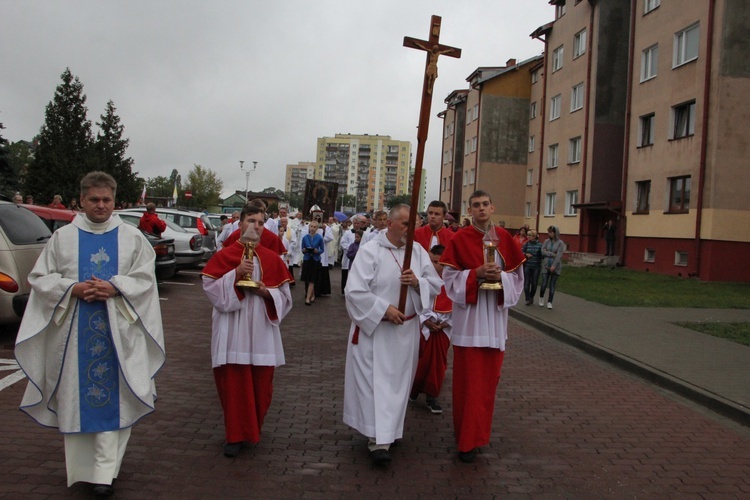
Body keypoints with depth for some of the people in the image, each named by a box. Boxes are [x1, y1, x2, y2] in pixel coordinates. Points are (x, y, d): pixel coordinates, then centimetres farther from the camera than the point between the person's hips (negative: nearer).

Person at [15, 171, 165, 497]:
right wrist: (72, 288, -13)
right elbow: (40, 278, 5)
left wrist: (114, 287, -17)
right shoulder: (62, 237, 6)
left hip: (116, 331, -1)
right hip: (74, 332, 1)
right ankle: (80, 466, 23)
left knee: (111, 396, -1)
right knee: (78, 394, 7)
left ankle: (104, 471, 3)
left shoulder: (132, 237, 4)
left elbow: (144, 278, 1)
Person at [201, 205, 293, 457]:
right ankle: (236, 434, 13)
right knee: (234, 381, 0)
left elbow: (284, 294, 8)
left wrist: (267, 292, -12)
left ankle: (253, 428, 29)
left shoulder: (272, 258, 7)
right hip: (232, 330, -2)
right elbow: (210, 287, -6)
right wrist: (236, 273, -18)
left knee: (260, 382, 7)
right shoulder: (224, 255, 1)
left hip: (262, 329, 2)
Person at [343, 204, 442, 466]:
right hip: (374, 328, -5)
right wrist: (384, 309, -20)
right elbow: (355, 291, -15)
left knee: (398, 381, 13)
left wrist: (418, 282, -17)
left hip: (406, 330, 5)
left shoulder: (418, 251, 3)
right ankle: (378, 439, 2)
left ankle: (387, 432, 29)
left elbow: (436, 285, 4)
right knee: (376, 382, -3)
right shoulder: (369, 251, -10)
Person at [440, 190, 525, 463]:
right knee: (468, 377, -1)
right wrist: (476, 274, -20)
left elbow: (517, 275, 8)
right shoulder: (459, 239, -4)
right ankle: (468, 439, 8)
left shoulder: (504, 238, 5)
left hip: (494, 315, 4)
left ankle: (479, 429, 28)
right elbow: (449, 277, -6)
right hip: (468, 316, -3)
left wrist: (500, 275, -13)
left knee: (489, 375, 10)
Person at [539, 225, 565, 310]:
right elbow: (543, 251, -4)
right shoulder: (546, 241, 6)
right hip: (546, 266, 2)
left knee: (552, 285, 1)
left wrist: (554, 266, -19)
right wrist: (553, 254, -13)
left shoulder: (560, 243, -4)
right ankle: (541, 298, 28)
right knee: (544, 284, 1)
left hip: (556, 267, -2)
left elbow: (559, 255, -12)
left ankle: (549, 302, 13)